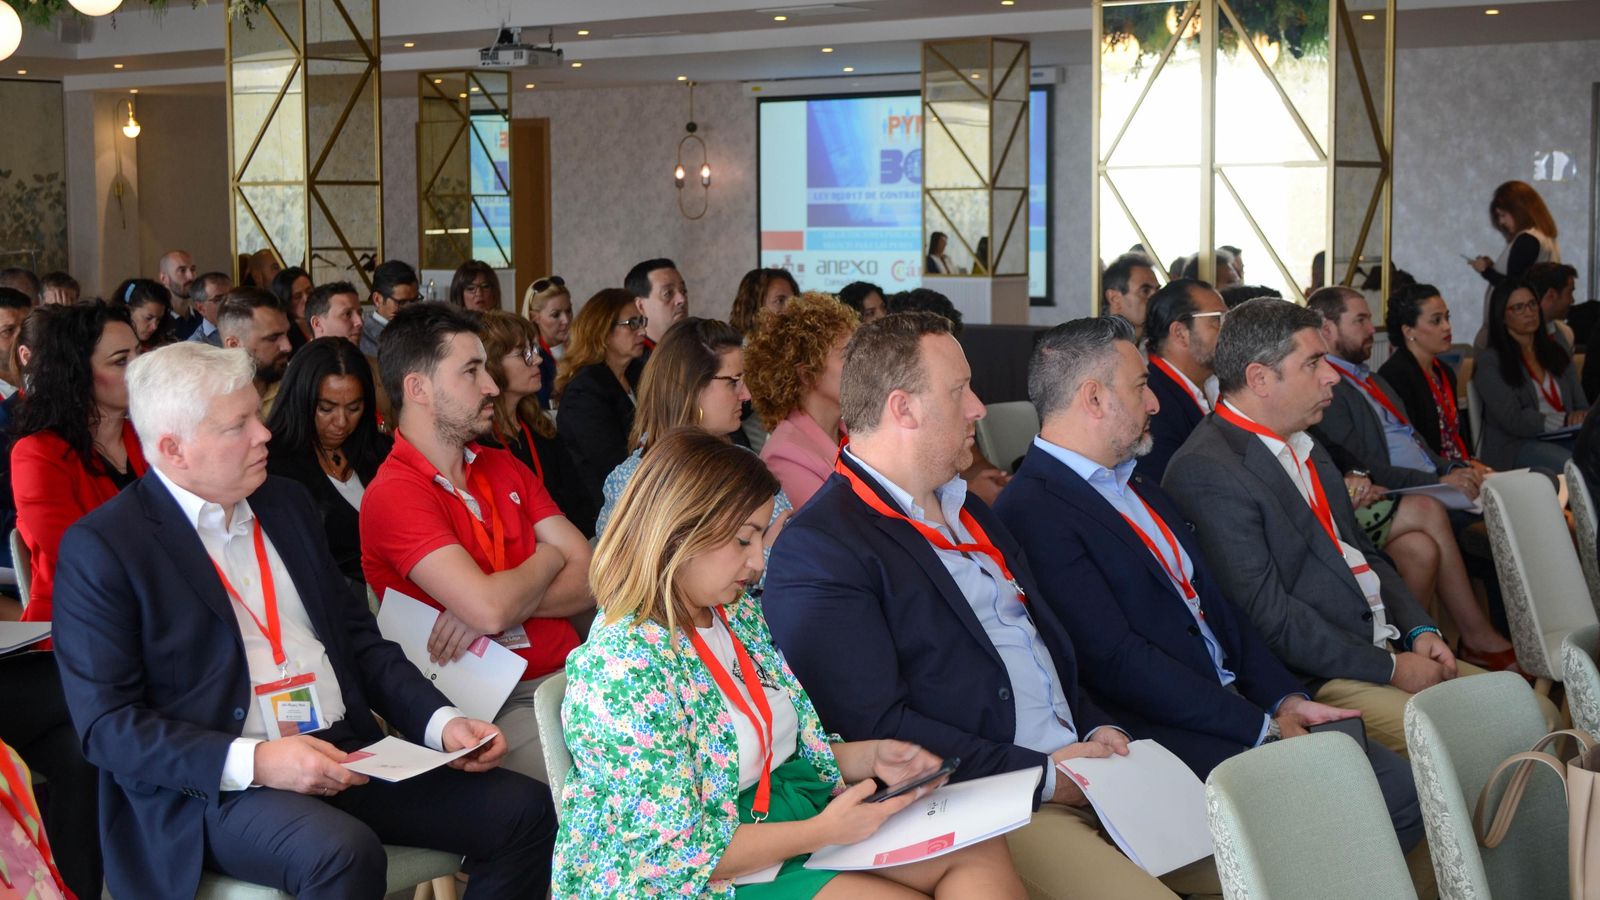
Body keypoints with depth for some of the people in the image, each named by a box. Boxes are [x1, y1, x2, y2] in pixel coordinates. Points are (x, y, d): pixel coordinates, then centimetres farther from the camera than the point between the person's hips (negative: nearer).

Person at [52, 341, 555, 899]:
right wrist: (254, 762, -23)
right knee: (345, 853, -36)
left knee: (524, 810, -10)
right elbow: (106, 723, -11)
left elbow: (357, 636, 17)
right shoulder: (101, 547, -6)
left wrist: (441, 722, 0)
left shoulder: (287, 506, 15)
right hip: (212, 785, -6)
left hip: (345, 755, 7)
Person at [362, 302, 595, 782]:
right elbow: (490, 608, -20)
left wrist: (506, 601, -12)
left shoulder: (504, 468, 16)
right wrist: (547, 559, 2)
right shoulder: (394, 495, -7)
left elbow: (590, 579, 7)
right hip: (492, 703, -7)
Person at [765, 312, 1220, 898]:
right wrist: (1041, 775, -15)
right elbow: (876, 728, -18)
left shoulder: (967, 511, 19)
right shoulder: (815, 550, -11)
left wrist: (1096, 728, 5)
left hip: (1079, 766, 8)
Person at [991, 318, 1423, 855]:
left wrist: (1285, 697, 3)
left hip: (1239, 705, 9)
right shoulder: (1033, 512, -14)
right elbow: (1117, 661, -19)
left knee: (1400, 785, -5)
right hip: (1169, 736, -9)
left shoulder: (1135, 485, 19)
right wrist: (1262, 728, -15)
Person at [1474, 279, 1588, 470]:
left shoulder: (1556, 352, 22)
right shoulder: (1490, 361, 2)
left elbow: (1581, 404, 17)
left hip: (1561, 440, 6)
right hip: (1514, 446, -6)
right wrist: (1564, 420, -13)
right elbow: (1512, 421, -8)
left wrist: (1581, 417, -8)